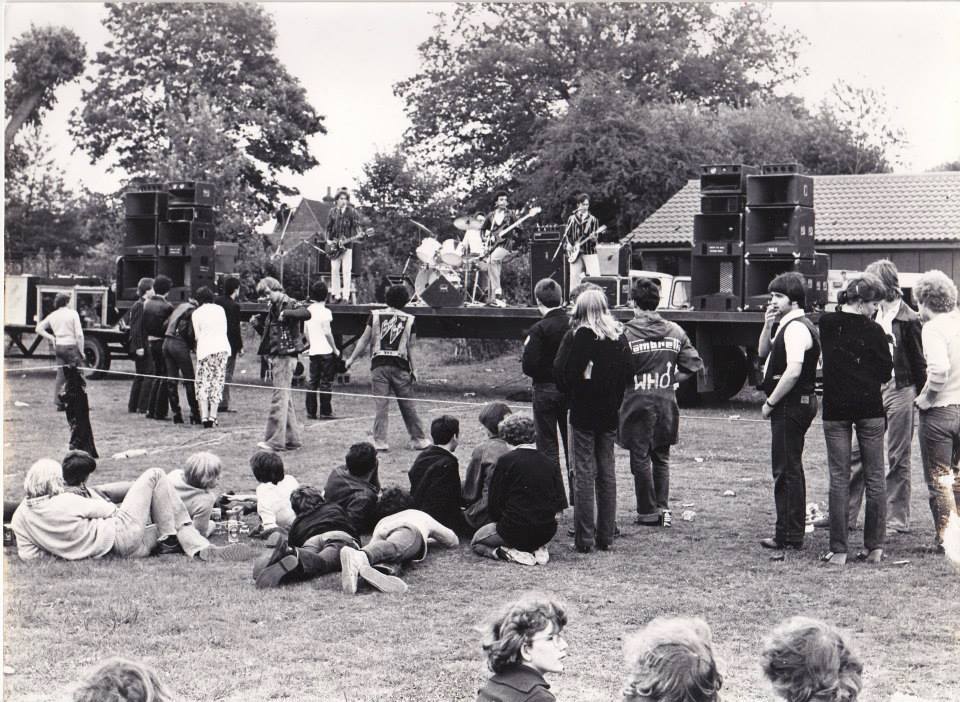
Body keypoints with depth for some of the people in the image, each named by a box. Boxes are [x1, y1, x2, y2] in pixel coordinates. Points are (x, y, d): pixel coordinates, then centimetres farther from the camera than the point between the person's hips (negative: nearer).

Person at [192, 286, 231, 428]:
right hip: (222, 348, 2)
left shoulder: (197, 313, 1)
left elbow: (197, 335, 4)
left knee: (203, 384, 2)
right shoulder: (220, 309, 8)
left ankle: (204, 417, -8)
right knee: (217, 382, 6)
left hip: (205, 349, -2)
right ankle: (212, 416, 2)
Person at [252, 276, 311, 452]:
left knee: (279, 398, -9)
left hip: (285, 356, -9)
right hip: (275, 356, 9)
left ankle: (275, 440, -9)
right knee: (286, 399, 12)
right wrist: (258, 324, 8)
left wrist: (285, 313, -31)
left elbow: (306, 313, -27)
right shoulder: (273, 308, 17)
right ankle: (293, 439, 16)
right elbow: (268, 334, 24)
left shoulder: (290, 304, -8)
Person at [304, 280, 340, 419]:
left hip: (313, 351, 6)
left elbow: (306, 332, 13)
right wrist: (335, 350, -5)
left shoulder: (308, 310, 8)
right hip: (326, 351, -6)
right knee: (326, 382, -1)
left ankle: (311, 412, 10)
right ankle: (325, 412, 0)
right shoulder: (324, 311, -12)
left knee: (312, 381, 10)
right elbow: (327, 333, -13)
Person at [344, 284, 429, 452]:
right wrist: (413, 370, 13)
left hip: (379, 365, 0)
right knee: (408, 405, 9)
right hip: (400, 366, 0)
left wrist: (351, 359, 11)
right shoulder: (408, 320, 2)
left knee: (381, 404, 0)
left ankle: (380, 441, -5)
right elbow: (409, 348, 4)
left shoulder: (375, 316, 2)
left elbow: (364, 340, 3)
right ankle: (418, 439, 15)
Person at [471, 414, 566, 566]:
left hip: (515, 531, -5)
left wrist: (500, 521, 11)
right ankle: (537, 550, 6)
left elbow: (494, 503, -7)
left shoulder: (506, 461, -11)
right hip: (547, 533, 5)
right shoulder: (548, 462, 1)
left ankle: (512, 554, -6)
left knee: (476, 542, 22)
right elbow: (558, 497, 4)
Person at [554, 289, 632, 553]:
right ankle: (606, 536, 13)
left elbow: (561, 370, -13)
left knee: (584, 473, -2)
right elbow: (627, 372, 4)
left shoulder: (579, 336, -11)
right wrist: (613, 400, 12)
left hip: (583, 412, -4)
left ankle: (584, 538, -2)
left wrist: (571, 393, 5)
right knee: (607, 471, 10)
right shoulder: (619, 338, 2)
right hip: (610, 413, 4)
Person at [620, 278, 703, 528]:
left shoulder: (627, 333, -11)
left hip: (637, 402, -4)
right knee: (662, 458, 15)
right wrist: (671, 380, 11)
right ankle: (663, 508, 9)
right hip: (666, 403, 4)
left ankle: (648, 512, 8)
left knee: (640, 459, 5)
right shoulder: (675, 331, 2)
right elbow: (693, 364, 2)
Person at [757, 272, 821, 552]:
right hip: (794, 405, 11)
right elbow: (763, 353, 23)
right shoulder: (787, 326, 16)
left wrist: (770, 402, -18)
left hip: (791, 405, -11)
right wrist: (768, 326, 7)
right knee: (789, 469, 15)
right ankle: (791, 532, 23)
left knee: (787, 471, -7)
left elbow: (793, 372, -25)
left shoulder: (796, 328, -17)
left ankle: (789, 536, -4)